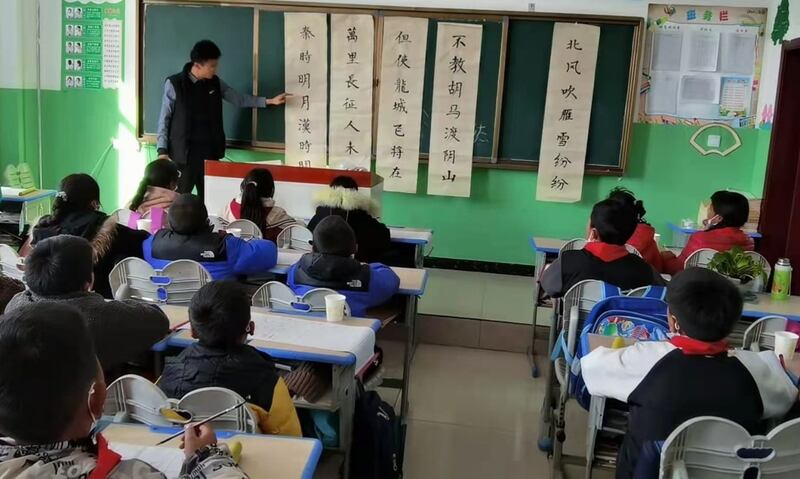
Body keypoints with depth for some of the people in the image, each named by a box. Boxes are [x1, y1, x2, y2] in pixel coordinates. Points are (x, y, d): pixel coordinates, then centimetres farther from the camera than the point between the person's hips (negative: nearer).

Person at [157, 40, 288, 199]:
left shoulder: (215, 82, 6)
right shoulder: (174, 84, -7)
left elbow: (239, 99, 13)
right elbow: (164, 118, -4)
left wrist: (269, 101, 5)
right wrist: (162, 150, -9)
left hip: (210, 151, 4)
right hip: (185, 152, -4)